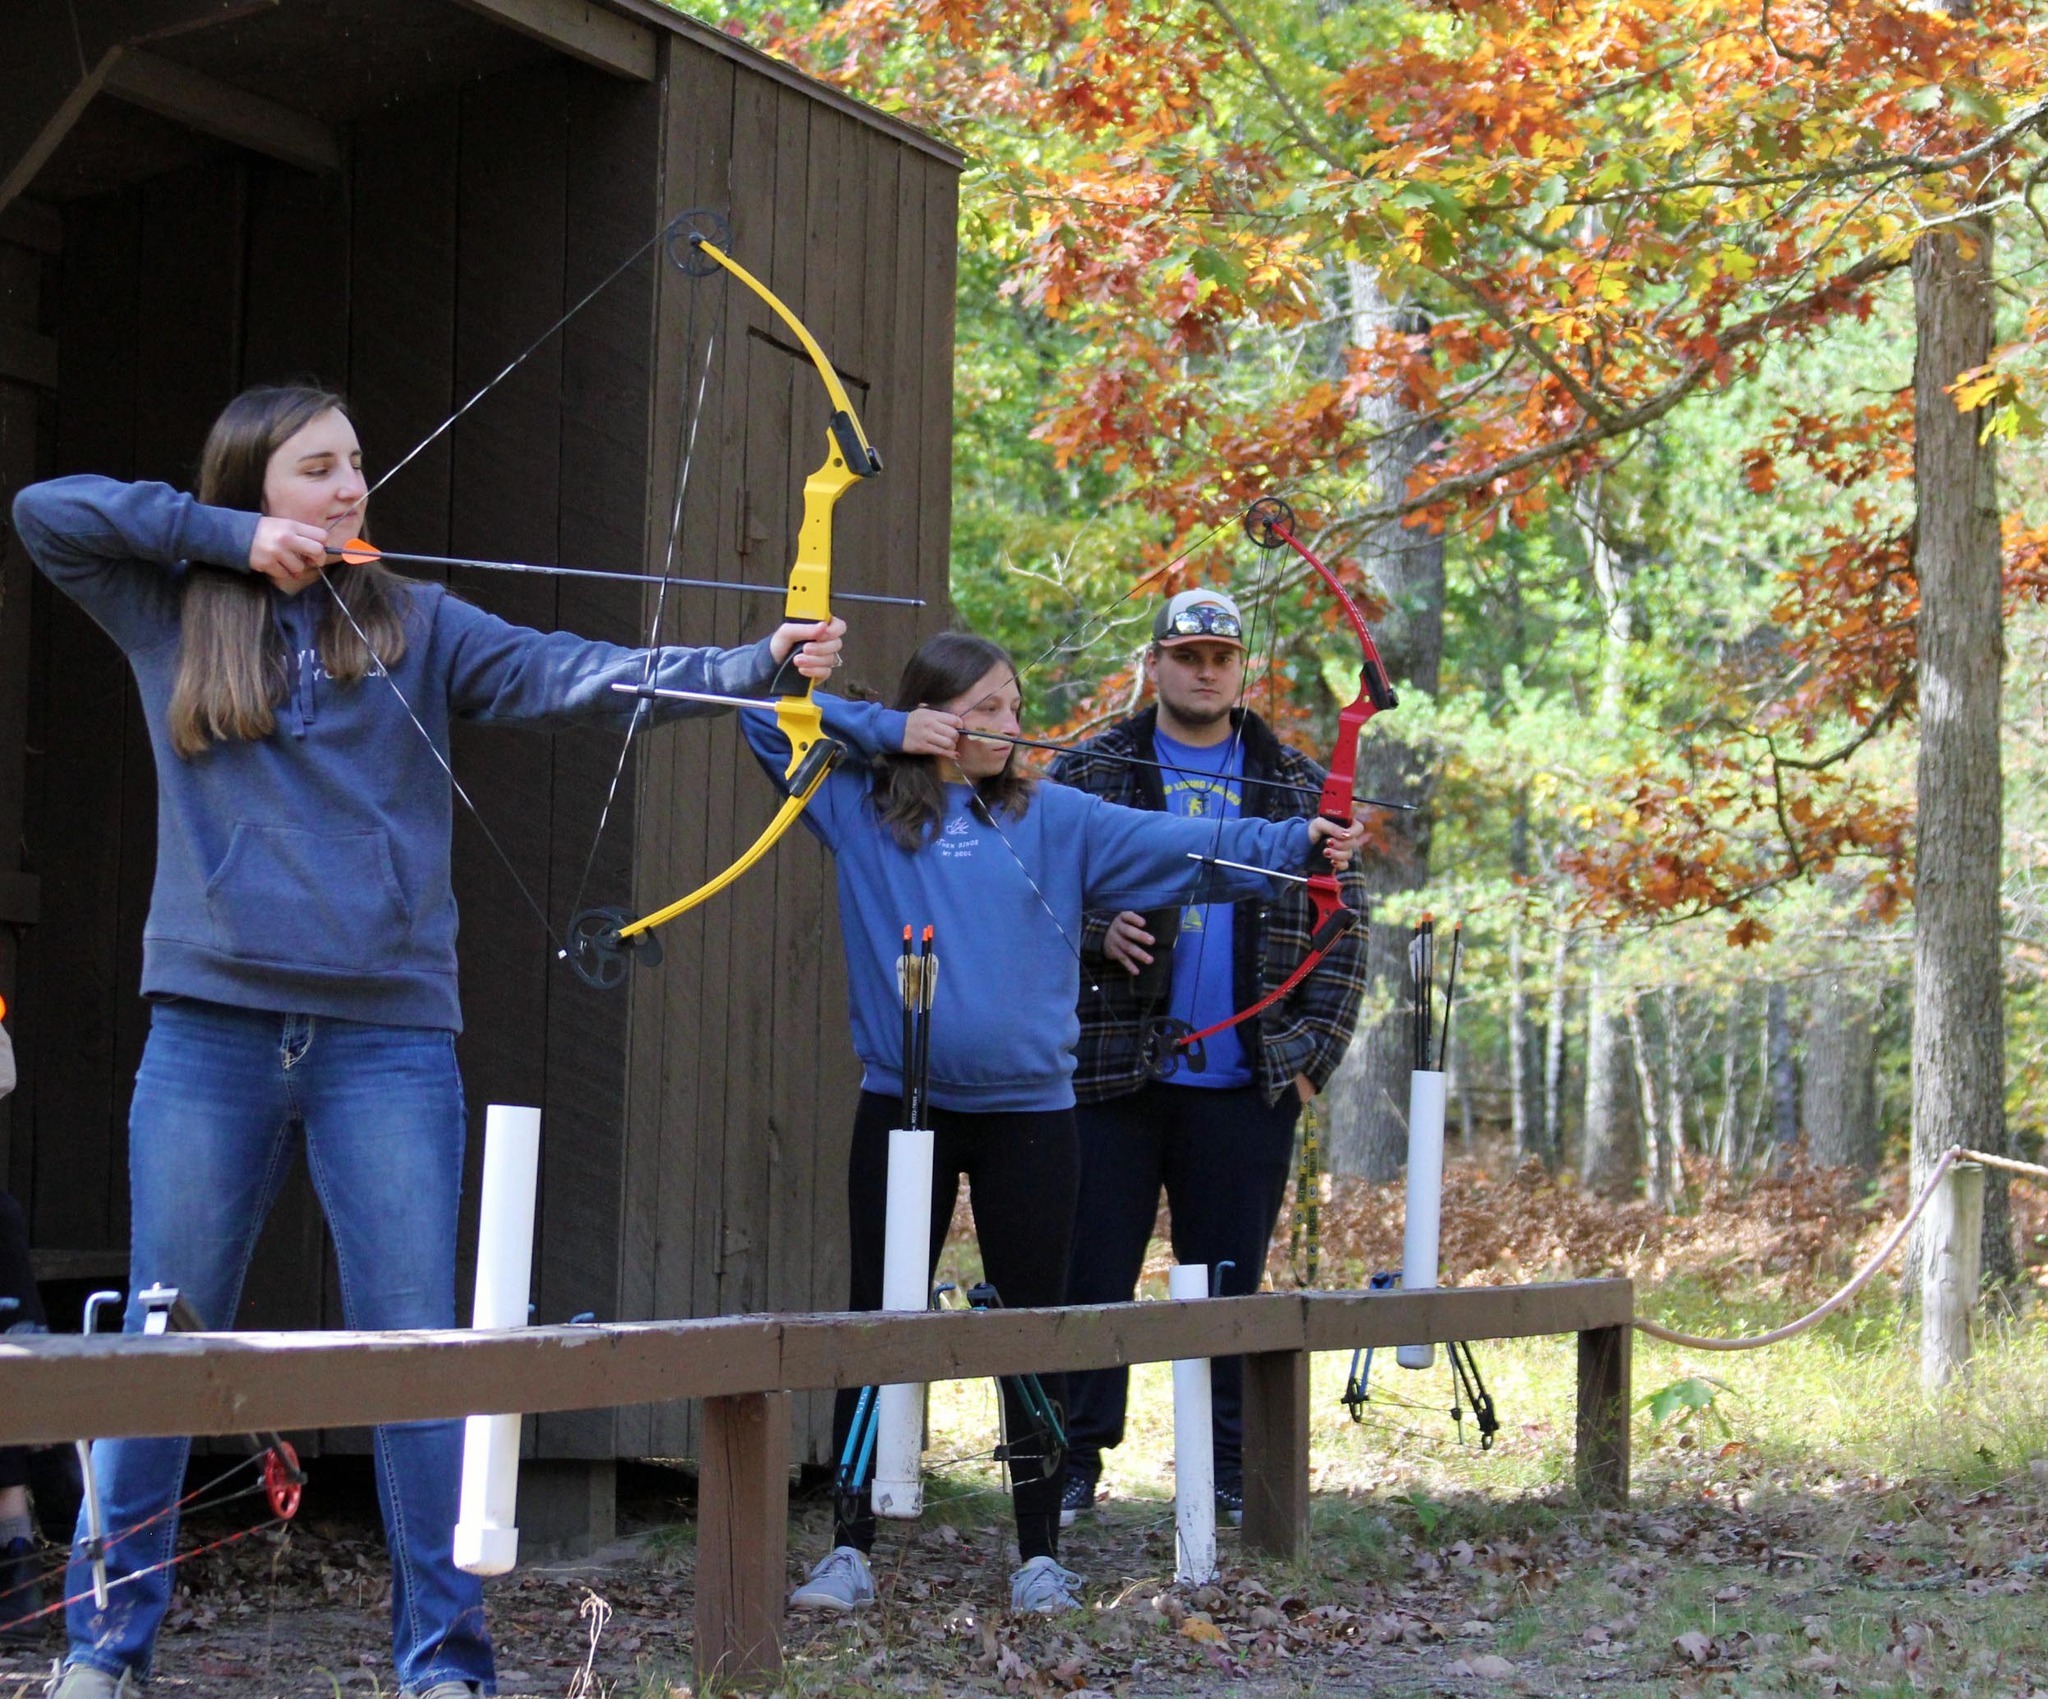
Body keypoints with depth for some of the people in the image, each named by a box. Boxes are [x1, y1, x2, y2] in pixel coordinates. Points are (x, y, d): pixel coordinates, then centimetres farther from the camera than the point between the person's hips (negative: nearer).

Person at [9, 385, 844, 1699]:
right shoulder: (173, 615, 10)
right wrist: (226, 535, -2)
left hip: (389, 1034, 0)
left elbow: (578, 674, -5)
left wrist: (756, 665, -18)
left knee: (415, 1339, -2)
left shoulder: (417, 627, 7)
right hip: (210, 1028, 0)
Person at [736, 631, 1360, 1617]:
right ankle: (849, 1550, 12)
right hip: (902, 1104, -1)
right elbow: (767, 710, 2)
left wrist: (1290, 842, -14)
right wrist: (888, 728, -3)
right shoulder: (861, 809, 3)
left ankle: (1040, 1554, 15)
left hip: (1027, 1109, 1)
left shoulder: (1054, 820, 5)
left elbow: (1179, 845, -2)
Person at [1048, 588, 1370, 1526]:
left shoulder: (1301, 789, 11)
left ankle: (1229, 1472, 15)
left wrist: (1311, 1051, 0)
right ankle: (1072, 1465, 10)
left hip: (1247, 1086, 1)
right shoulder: (1086, 773, 6)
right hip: (1112, 1071, -1)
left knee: (1231, 1282, 7)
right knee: (1092, 1274, 1)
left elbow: (1343, 930, 10)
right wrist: (1098, 930, -16)